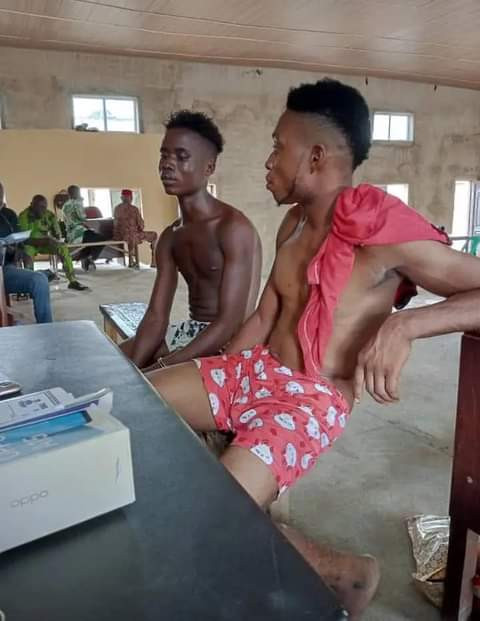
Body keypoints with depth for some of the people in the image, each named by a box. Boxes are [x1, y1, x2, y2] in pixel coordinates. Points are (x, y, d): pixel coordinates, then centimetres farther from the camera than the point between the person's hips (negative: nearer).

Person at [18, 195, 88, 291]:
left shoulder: (50, 215, -6)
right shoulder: (24, 216, -17)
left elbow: (58, 235, -2)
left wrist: (53, 240, -26)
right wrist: (41, 241, -36)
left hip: (45, 243, 3)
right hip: (30, 244, -3)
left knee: (63, 247, -22)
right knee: (27, 251, -37)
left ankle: (72, 281, -22)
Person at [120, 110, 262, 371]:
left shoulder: (234, 227, -18)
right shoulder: (170, 237, 7)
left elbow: (230, 323, -23)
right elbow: (156, 317, 1)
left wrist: (162, 367, -25)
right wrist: (132, 369, -13)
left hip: (228, 344, -7)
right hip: (189, 331, 8)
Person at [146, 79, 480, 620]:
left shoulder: (385, 233, -15)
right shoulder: (294, 223, 9)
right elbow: (264, 317, 12)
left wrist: (404, 325, -31)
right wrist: (214, 383, 9)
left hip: (312, 399, -7)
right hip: (254, 371, 8)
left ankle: (349, 573, 7)